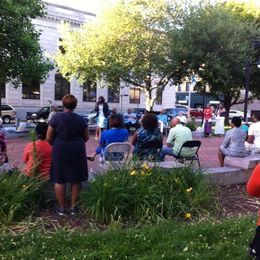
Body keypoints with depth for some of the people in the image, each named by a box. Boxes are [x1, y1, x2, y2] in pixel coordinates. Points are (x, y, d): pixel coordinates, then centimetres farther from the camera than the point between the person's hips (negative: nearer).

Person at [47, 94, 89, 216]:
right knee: (76, 180, 11)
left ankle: (62, 208, 14)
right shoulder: (80, 119, -1)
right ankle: (73, 207, 19)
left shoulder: (56, 118, -7)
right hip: (77, 151, 2)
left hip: (60, 151, -2)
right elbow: (86, 138, 6)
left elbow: (49, 138, -6)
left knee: (59, 180, 8)